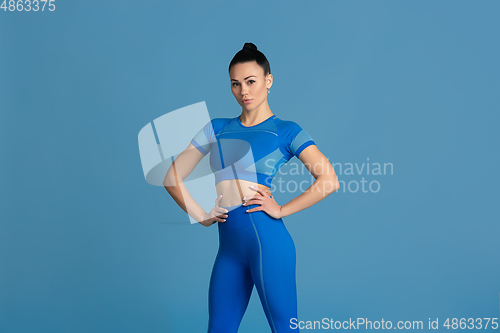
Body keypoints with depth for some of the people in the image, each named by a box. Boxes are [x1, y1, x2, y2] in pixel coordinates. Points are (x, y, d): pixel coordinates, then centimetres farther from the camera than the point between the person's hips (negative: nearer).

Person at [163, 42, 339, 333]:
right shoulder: (218, 128, 15)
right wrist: (200, 215, 4)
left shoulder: (286, 131, 3)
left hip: (266, 236, -4)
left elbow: (329, 181, -8)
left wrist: (281, 210, -9)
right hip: (229, 243, 5)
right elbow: (173, 177, 15)